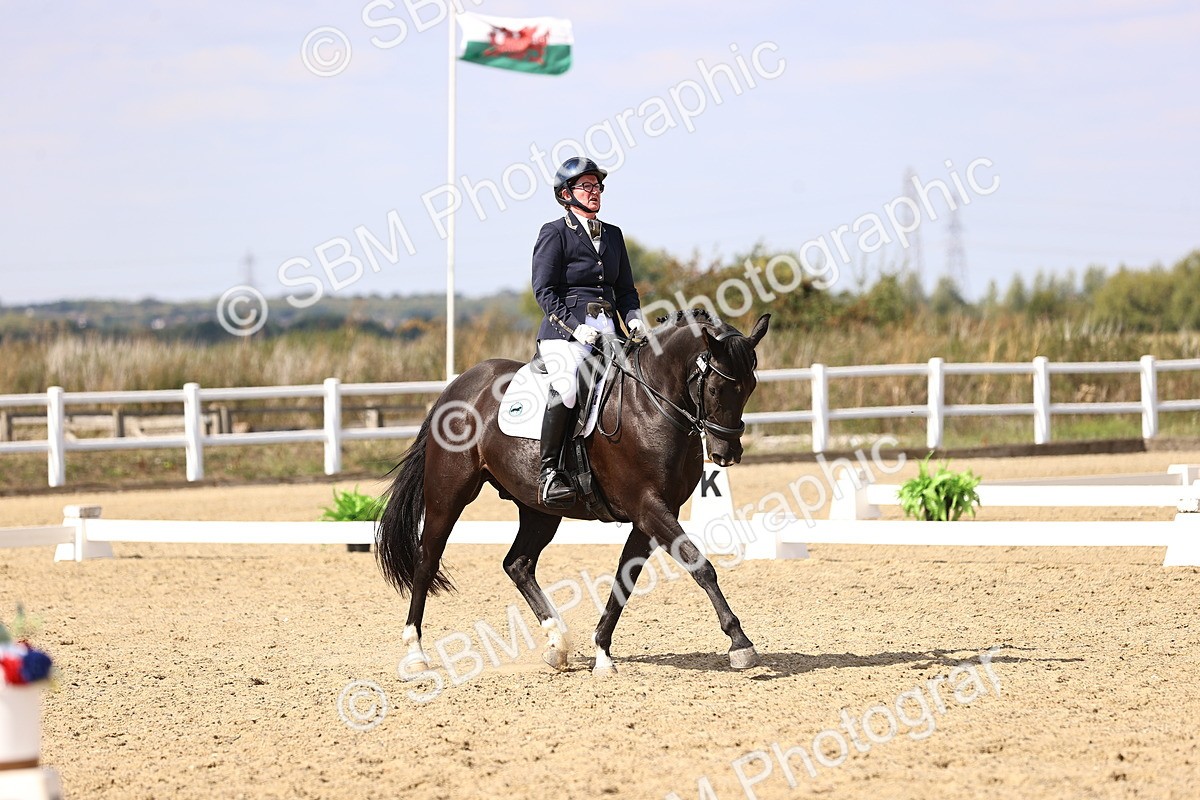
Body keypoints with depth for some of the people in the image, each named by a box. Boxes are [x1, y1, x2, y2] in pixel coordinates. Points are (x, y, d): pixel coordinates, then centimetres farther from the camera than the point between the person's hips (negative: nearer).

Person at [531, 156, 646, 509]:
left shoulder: (613, 235, 21)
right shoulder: (554, 233, 2)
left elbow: (625, 289, 23)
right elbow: (544, 290, -6)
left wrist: (634, 319, 3)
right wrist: (575, 328, -17)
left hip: (609, 332, 7)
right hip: (565, 333, -7)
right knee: (567, 386, -32)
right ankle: (550, 470, -28)